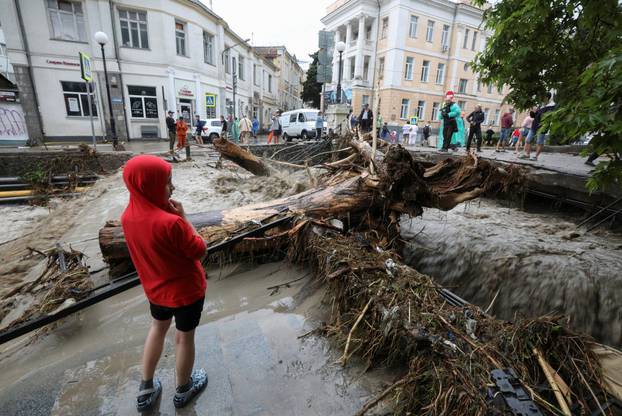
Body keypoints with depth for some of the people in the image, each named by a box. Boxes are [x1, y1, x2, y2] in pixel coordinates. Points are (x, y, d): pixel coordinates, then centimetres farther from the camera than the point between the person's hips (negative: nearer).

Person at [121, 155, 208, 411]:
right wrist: (183, 217, -18)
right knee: (184, 337, 16)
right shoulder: (171, 222, -33)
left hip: (155, 288, 6)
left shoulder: (128, 216, -9)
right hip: (186, 290, -6)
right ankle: (183, 390, 40)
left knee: (158, 327, 29)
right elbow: (200, 251, -20)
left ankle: (146, 390, 43)